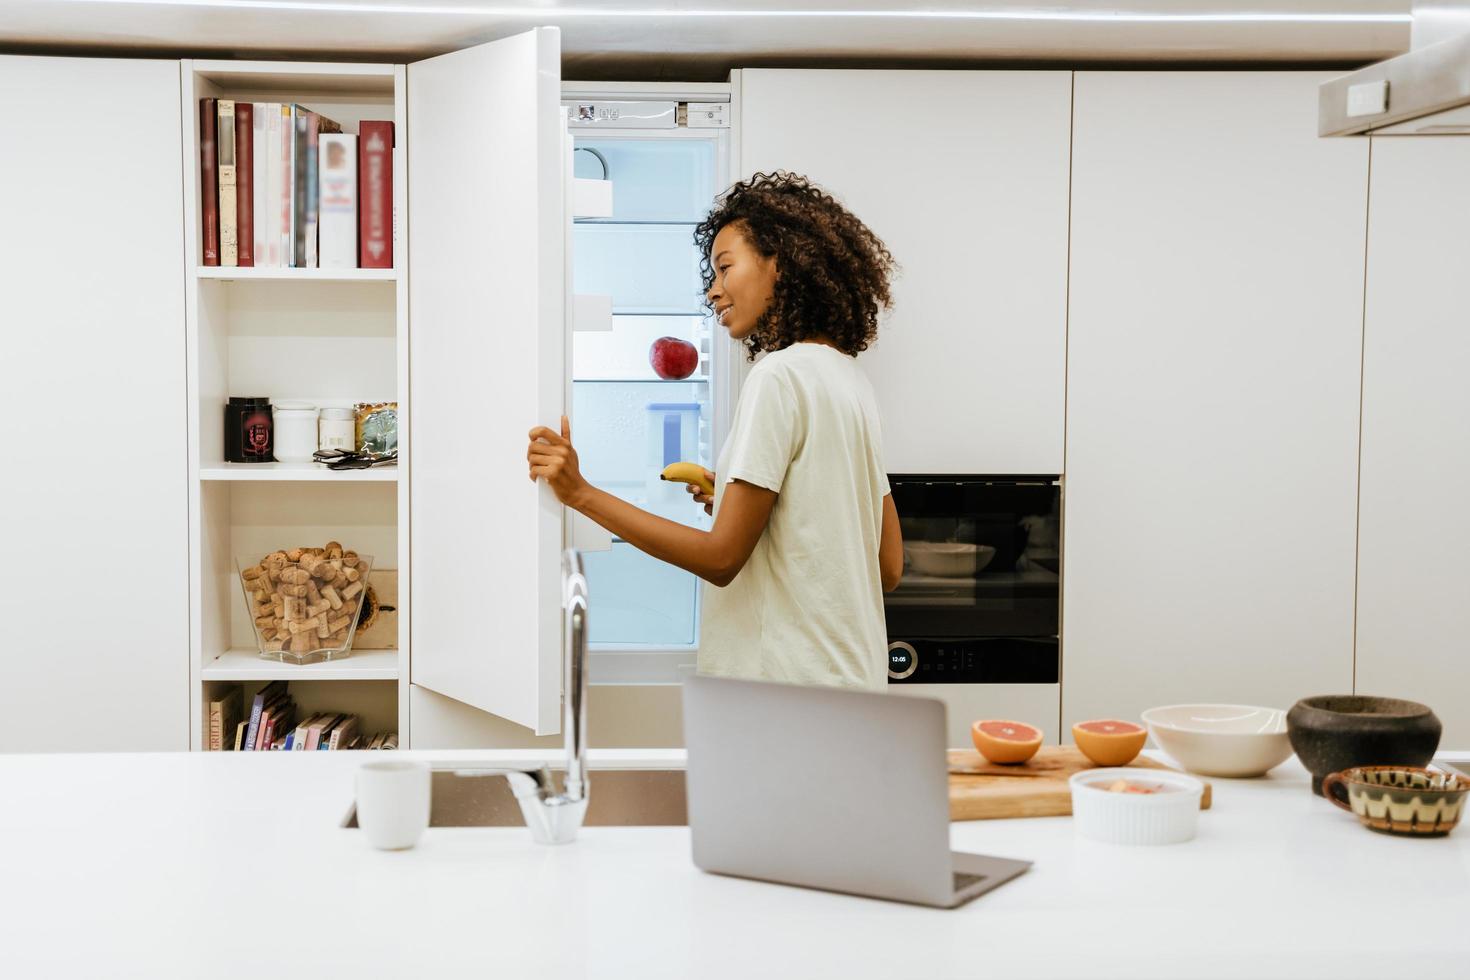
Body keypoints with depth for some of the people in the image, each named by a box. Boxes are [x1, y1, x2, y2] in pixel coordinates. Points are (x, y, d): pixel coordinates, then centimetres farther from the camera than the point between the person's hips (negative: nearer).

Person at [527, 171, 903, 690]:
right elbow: (889, 566, 15)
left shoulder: (780, 376, -13)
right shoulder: (852, 379, 14)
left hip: (791, 683, -9)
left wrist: (581, 494, -15)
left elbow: (721, 558, -16)